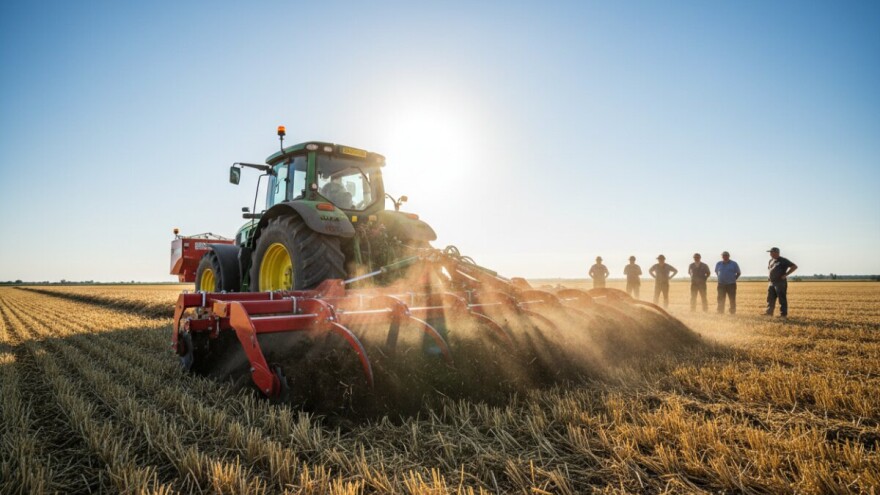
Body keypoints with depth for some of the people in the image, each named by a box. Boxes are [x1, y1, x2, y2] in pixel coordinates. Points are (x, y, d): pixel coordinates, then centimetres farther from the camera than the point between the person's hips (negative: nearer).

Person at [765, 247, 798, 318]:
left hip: (781, 283, -8)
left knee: (782, 299, -4)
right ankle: (769, 312, 17)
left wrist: (785, 274, -15)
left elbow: (794, 266, -11)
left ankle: (783, 314, 0)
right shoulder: (770, 261, 15)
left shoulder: (783, 260, -7)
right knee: (770, 298, 10)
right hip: (772, 283, 8)